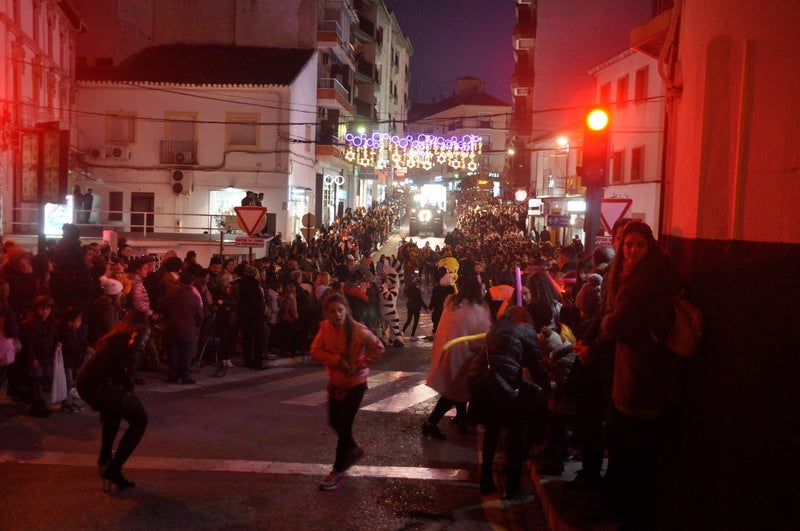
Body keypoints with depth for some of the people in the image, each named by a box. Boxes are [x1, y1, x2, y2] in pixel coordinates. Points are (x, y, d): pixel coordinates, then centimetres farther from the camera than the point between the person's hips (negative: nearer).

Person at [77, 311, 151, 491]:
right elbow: (133, 347, -17)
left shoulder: (115, 333, 30)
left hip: (84, 384, 8)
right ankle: (113, 469, 4)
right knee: (140, 420, 11)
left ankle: (105, 457, 39)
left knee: (114, 408, 37)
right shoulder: (140, 329, 8)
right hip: (105, 384, -8)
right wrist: (128, 382, -9)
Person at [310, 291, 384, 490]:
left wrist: (359, 365, -20)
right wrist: (337, 360, -25)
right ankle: (354, 449, 43)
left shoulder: (358, 330, -22)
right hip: (335, 381, 6)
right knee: (334, 422, 16)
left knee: (344, 425, -4)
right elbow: (315, 351, -11)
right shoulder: (325, 328, -8)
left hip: (355, 383, -6)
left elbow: (378, 348, -14)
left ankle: (338, 472, 8)